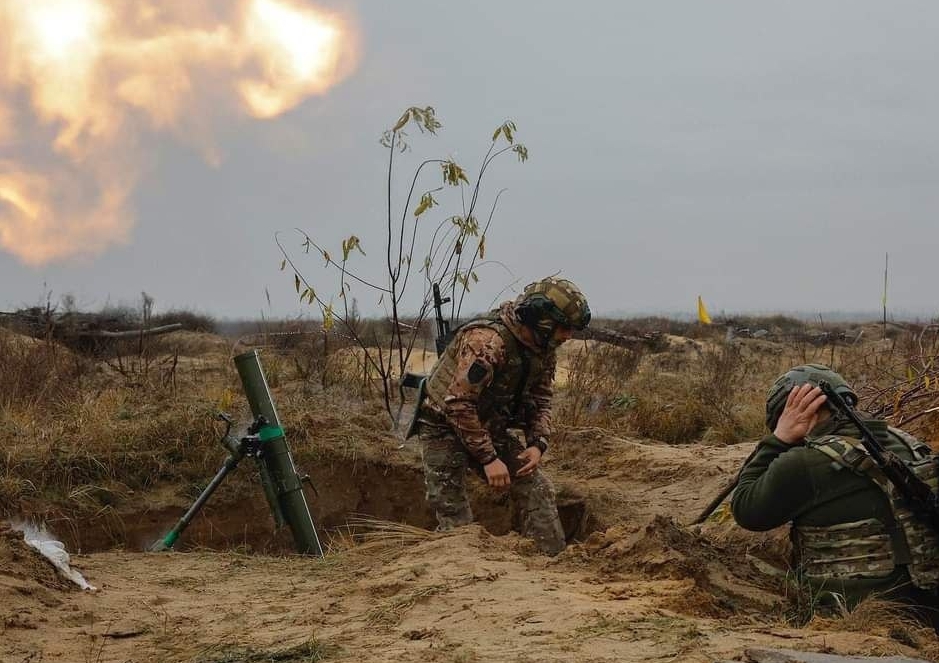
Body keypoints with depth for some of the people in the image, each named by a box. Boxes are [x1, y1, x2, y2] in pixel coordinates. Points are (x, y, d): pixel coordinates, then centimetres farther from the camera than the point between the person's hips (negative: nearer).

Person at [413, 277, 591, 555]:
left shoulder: (545, 346, -4)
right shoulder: (487, 341, -32)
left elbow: (540, 398, 8)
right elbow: (458, 403, -33)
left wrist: (537, 444, -10)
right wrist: (488, 459, -29)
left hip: (493, 427, 7)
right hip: (445, 427, -7)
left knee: (535, 488, -1)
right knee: (455, 519, -9)